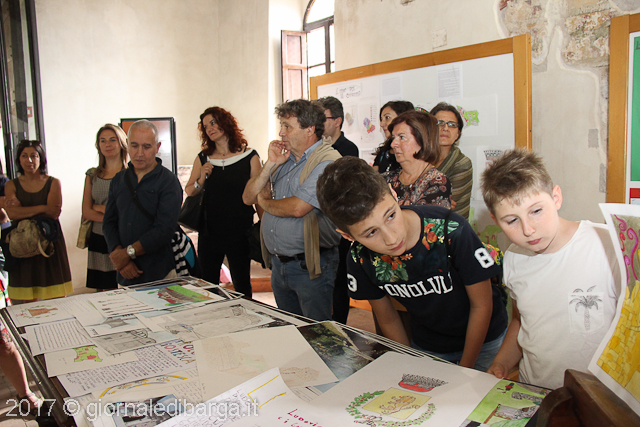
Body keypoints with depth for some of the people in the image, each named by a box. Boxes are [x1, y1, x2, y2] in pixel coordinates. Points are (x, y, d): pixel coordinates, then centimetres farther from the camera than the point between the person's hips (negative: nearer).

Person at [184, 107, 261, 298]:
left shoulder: (249, 156, -2)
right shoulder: (203, 158, 7)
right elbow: (188, 192, 11)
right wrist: (201, 181, -9)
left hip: (239, 232, -3)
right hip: (209, 231, 3)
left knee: (242, 285, 7)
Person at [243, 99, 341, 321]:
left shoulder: (327, 163, -15)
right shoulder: (284, 159, 11)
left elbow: (297, 208, -25)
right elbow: (248, 197, 9)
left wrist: (264, 201, -4)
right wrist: (270, 164, -5)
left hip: (310, 267, -8)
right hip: (278, 264, 8)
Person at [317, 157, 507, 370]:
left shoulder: (451, 231, -33)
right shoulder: (360, 258, -23)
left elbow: (482, 305, -17)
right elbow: (388, 320, -4)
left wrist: (464, 371, -10)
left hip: (483, 340, -2)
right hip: (425, 347, 2)